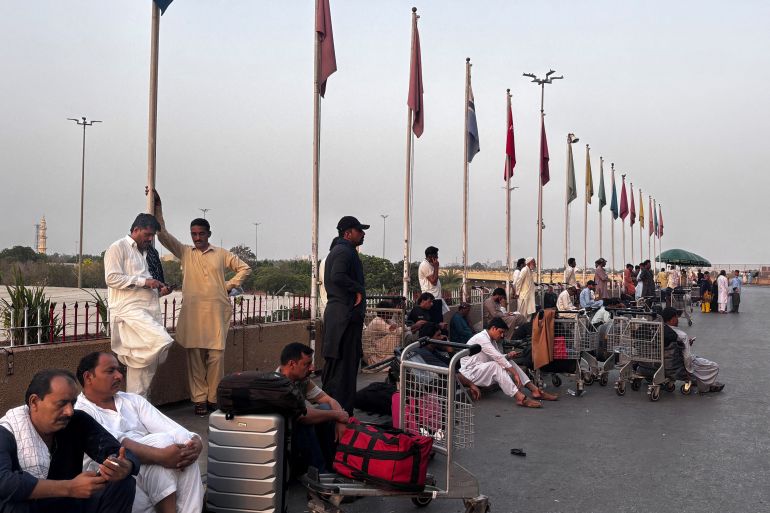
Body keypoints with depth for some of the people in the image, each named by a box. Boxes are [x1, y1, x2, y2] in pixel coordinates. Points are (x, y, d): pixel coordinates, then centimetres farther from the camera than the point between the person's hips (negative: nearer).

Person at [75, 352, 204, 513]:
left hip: (154, 475, 6)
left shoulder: (133, 400, 18)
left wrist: (196, 442, -18)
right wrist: (161, 456, -31)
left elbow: (174, 430, 5)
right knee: (163, 441, -27)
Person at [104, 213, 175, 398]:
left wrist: (156, 286, 14)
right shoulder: (118, 248, -1)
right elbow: (112, 278, -13)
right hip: (130, 310, -9)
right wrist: (144, 281, -15)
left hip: (148, 310, 9)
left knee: (144, 359, 7)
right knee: (162, 342, -25)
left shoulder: (143, 252, 25)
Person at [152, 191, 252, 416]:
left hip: (216, 312, 0)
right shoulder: (185, 252, 11)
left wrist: (229, 285, 7)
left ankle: (213, 398, 8)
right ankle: (198, 399, 7)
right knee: (194, 357, 0)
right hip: (192, 311, 0)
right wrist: (158, 207, -3)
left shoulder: (222, 254, 11)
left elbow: (245, 268, 18)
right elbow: (163, 234, 3)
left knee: (216, 356, -2)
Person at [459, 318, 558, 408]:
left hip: (483, 370, 10)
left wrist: (508, 356, -10)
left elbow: (497, 357, 12)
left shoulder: (491, 340, 12)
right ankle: (520, 397, -41)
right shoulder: (481, 338, -20)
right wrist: (515, 374, -28)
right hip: (470, 372, -10)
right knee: (496, 366, -32)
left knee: (509, 363, 0)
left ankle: (535, 390, -10)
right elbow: (497, 357, -26)